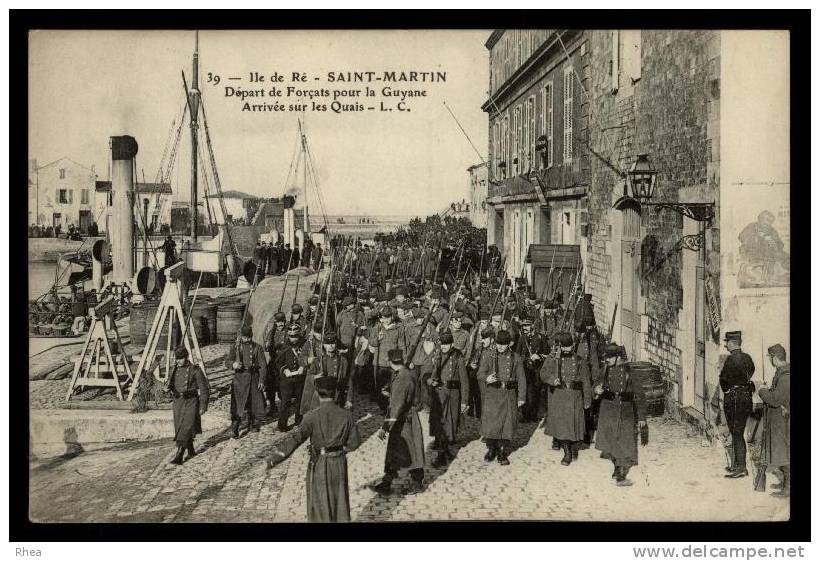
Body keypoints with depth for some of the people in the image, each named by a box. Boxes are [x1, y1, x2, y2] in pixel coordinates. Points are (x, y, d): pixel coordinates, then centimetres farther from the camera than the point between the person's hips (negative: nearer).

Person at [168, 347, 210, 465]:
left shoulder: (195, 370, -9)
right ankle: (191, 451, 31)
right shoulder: (175, 370, 7)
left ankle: (178, 456, -16)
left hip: (191, 402, -6)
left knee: (185, 428, -12)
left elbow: (203, 389, -8)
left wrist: (203, 405, -9)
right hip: (178, 402, 6)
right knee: (179, 428, 12)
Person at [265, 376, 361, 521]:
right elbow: (354, 442, -3)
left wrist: (275, 456, -26)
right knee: (340, 502, 20)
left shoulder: (313, 416, -18)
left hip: (319, 464, -3)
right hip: (339, 465, 3)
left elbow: (296, 438, -25)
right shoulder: (346, 415, -8)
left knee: (320, 505, 14)